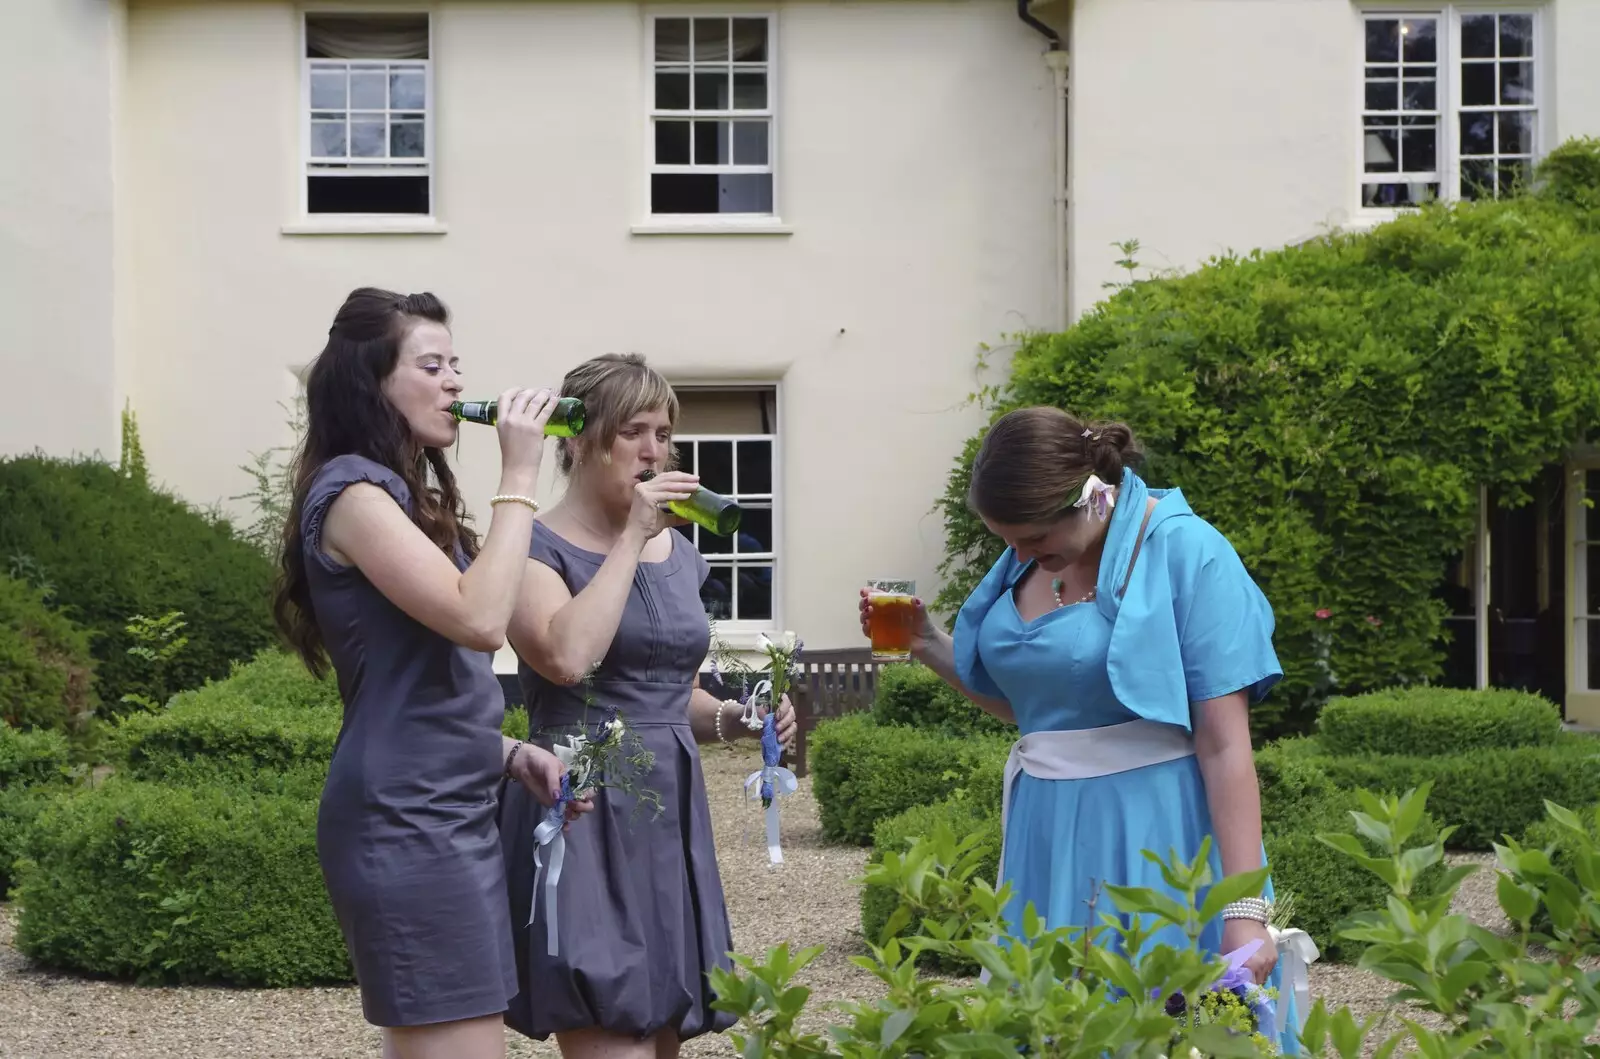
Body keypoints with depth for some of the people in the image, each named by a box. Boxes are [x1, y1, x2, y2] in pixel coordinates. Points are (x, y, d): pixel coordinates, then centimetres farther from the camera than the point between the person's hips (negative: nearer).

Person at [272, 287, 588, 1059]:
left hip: (452, 814, 10)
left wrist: (510, 755, 8)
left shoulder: (405, 495, 19)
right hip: (405, 822, -10)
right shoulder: (352, 491, -11)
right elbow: (479, 619, -22)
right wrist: (518, 477, -14)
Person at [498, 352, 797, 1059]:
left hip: (671, 819, 7)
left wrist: (736, 720, 5)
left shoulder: (678, 552, 14)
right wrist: (632, 537, -17)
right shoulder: (539, 547, -6)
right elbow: (568, 657, -26)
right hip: (585, 825, -7)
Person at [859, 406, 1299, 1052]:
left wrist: (1243, 910, -18)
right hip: (1049, 836, 6)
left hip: (1154, 841, -6)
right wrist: (931, 647, 6)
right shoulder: (1025, 563, 6)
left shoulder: (1186, 555, -14)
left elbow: (1224, 746, -16)